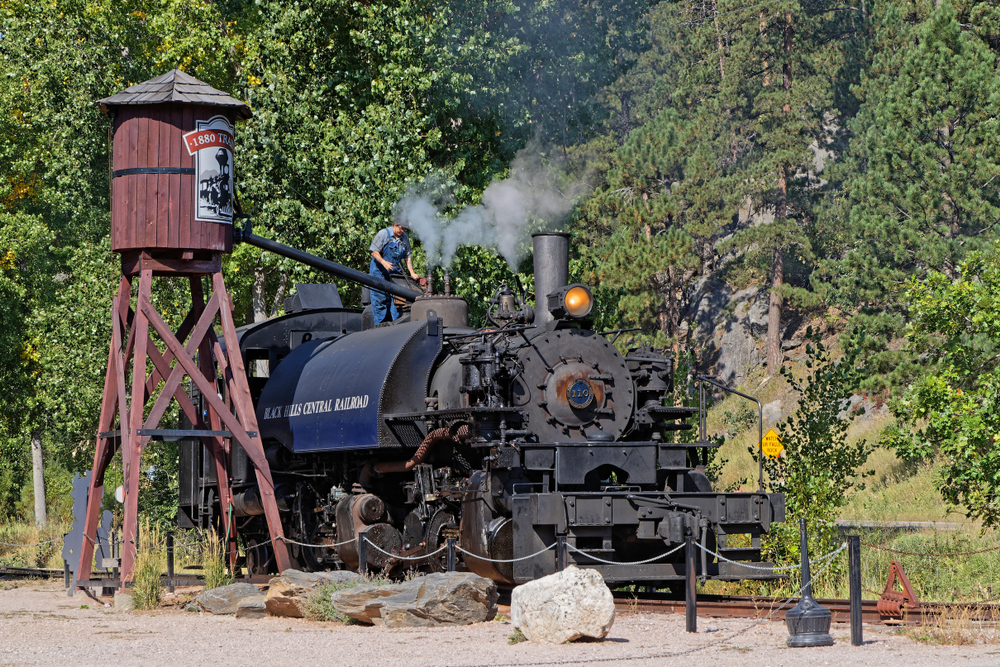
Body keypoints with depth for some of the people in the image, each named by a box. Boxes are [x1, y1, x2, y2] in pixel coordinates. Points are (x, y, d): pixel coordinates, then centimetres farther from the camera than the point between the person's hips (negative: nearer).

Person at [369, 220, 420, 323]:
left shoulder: (405, 238, 8)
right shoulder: (383, 234, -7)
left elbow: (408, 256, 13)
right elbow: (374, 252, -10)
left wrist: (412, 273, 4)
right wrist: (383, 262, -26)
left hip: (395, 272, 5)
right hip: (380, 271, -4)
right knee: (380, 298, -7)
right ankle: (379, 323, -4)